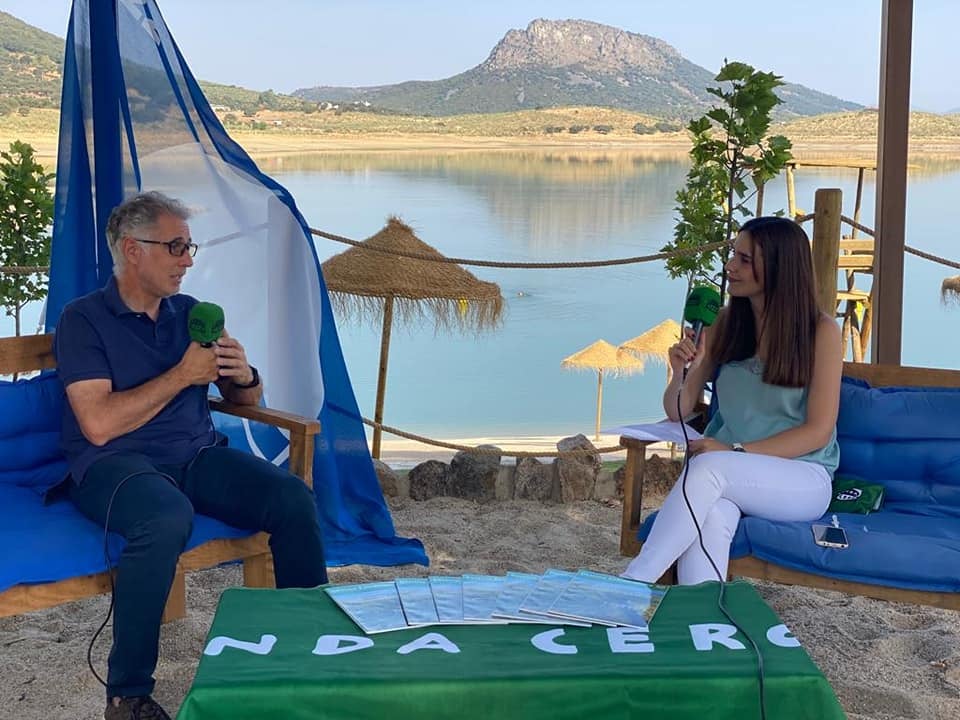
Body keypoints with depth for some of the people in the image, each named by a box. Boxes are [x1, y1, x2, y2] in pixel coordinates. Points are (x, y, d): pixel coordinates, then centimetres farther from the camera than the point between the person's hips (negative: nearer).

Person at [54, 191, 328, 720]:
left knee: (292, 497, -21)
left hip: (195, 456, 5)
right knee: (167, 518, -39)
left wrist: (243, 377, -5)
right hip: (114, 463, -5)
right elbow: (99, 424, -15)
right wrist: (182, 375, -12)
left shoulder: (189, 313, 14)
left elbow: (245, 401, 20)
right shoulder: (83, 319, -2)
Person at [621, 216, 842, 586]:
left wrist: (736, 452, -17)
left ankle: (632, 584, -35)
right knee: (710, 518, -36)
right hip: (731, 476, 3)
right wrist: (681, 374, -13)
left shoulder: (821, 331, -4)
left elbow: (818, 430, -7)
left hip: (802, 479, -3)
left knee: (709, 466, -35)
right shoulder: (726, 322, 7)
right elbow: (678, 411, 10)